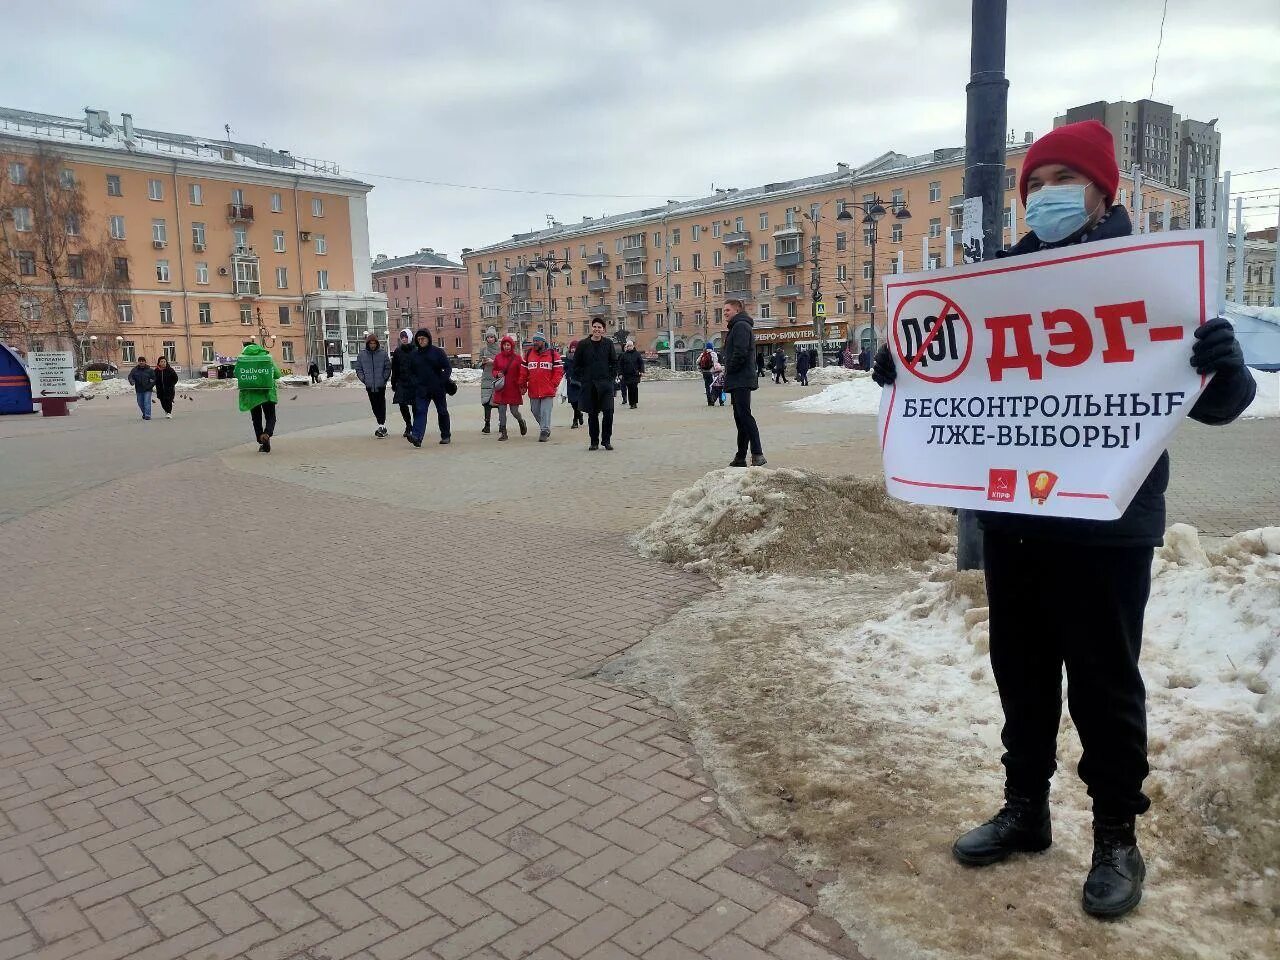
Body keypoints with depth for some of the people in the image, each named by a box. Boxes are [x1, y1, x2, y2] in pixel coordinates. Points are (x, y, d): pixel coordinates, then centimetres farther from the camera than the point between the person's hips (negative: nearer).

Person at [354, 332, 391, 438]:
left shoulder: (383, 354, -1)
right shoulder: (362, 354, 5)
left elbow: (388, 367, 3)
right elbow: (358, 369, 10)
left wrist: (384, 378, -5)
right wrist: (363, 379, -1)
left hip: (381, 385, -3)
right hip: (369, 386, 3)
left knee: (381, 405, -5)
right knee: (374, 406, 8)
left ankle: (381, 426, -3)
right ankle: (382, 425, 18)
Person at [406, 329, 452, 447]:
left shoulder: (438, 352, -2)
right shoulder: (414, 354, 7)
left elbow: (448, 368, -3)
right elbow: (410, 372, 14)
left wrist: (442, 382, -13)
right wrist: (415, 383, -2)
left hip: (438, 389, -2)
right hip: (421, 390, 2)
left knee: (442, 412, 11)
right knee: (420, 411, -12)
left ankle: (445, 436, 25)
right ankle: (417, 436, -23)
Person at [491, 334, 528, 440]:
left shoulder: (517, 358, -2)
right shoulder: (498, 357, 5)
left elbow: (521, 373, -1)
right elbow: (494, 370, 15)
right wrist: (497, 374, -7)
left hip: (513, 389, -2)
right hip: (501, 389, 2)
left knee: (514, 411, 2)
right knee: (501, 411, 0)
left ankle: (521, 422, 35)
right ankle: (503, 432, 8)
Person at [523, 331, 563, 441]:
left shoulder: (552, 353, -1)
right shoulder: (529, 353, 10)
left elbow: (559, 370, -2)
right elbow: (524, 370, 14)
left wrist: (554, 384, -8)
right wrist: (523, 384, 9)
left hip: (547, 390, -5)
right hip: (533, 390, 5)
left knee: (545, 412, -7)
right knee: (535, 411, 12)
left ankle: (544, 431, 0)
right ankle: (545, 428, 28)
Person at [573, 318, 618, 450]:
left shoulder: (608, 344, 4)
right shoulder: (583, 345, 3)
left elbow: (614, 362, 10)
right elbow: (576, 364, 8)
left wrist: (611, 376, 1)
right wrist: (582, 378, 2)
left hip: (606, 383, 0)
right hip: (589, 385, 0)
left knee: (608, 412, -7)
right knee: (592, 414, 5)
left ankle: (606, 440, 6)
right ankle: (594, 441, 14)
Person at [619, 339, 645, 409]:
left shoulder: (637, 354, 5)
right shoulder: (624, 355, 7)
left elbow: (641, 363, 6)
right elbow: (620, 365, 9)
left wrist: (642, 371, -5)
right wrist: (620, 373, 2)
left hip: (635, 375, -1)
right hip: (627, 375, 1)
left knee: (634, 389, -6)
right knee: (629, 390, 1)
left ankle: (634, 403, 1)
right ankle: (631, 403, 6)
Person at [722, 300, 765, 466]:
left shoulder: (741, 326, -10)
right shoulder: (737, 326, 24)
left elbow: (740, 352, -21)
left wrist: (729, 370, -11)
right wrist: (729, 373, 15)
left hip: (741, 380, -11)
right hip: (738, 381, 11)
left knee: (744, 415, -15)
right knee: (740, 417, 10)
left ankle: (757, 454, -19)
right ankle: (741, 457, 13)